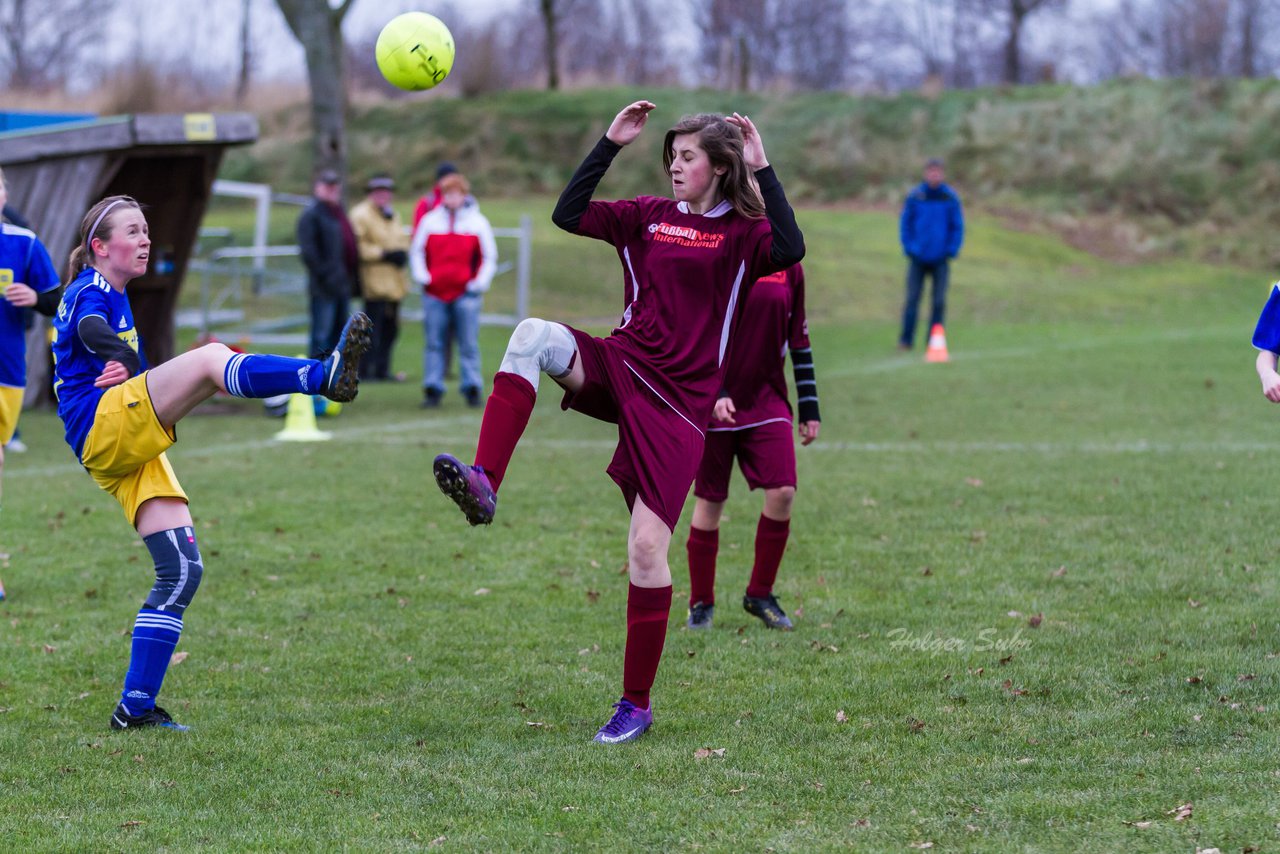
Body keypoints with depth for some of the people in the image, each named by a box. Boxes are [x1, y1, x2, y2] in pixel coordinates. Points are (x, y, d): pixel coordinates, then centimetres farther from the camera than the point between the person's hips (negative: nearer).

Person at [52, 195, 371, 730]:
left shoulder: (117, 300, 28)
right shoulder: (90, 291, 3)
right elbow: (90, 329, -18)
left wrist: (124, 369, -3)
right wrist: (122, 358, -33)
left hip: (130, 453, 9)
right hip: (103, 424, -9)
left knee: (183, 571, 3)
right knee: (210, 360, -28)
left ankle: (135, 706, 3)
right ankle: (324, 375, -53)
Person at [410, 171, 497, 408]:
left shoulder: (477, 222, 5)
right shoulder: (430, 220, 8)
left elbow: (489, 256, 8)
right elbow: (416, 251, 14)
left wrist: (480, 282, -3)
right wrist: (421, 276, 0)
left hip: (466, 293, -1)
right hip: (435, 294, 1)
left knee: (469, 344, -3)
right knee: (434, 344, 0)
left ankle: (472, 389, 1)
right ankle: (432, 390, 2)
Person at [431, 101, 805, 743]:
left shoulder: (740, 233, 0)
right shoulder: (650, 217, 13)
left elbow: (790, 250, -21)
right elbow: (568, 214, 7)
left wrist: (762, 170, -18)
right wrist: (611, 144, 2)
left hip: (677, 403, -4)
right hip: (619, 370, 4)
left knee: (646, 548, -9)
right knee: (535, 335, -26)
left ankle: (635, 706, 4)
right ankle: (483, 487, -36)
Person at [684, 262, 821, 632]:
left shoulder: (788, 267, 5)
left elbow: (799, 341, 12)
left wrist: (809, 408, 11)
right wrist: (713, 392, -18)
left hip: (768, 401, 3)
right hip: (714, 406, -3)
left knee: (782, 493, -11)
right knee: (710, 501, 2)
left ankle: (759, 596, 7)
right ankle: (701, 604, 19)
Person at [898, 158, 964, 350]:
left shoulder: (951, 198, -1)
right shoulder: (914, 197, -2)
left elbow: (958, 227, 4)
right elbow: (905, 224, 4)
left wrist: (951, 251, -5)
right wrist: (909, 248, -6)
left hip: (940, 260, 0)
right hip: (918, 259, 0)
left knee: (939, 301, 0)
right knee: (912, 299, -2)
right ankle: (906, 340, 3)